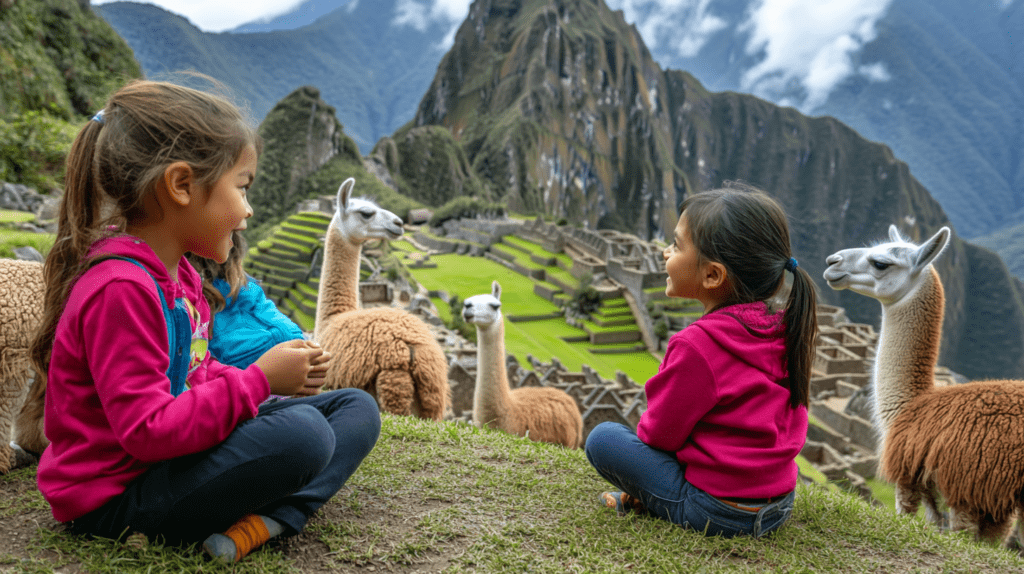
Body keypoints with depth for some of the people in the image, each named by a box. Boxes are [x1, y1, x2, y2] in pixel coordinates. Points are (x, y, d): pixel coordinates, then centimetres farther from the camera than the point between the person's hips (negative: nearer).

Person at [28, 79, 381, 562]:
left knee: (357, 409, 4)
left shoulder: (178, 271, 8)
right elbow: (149, 431, -29)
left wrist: (279, 376, 0)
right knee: (301, 433, -34)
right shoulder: (120, 289, -25)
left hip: (178, 449, 10)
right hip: (116, 494, -10)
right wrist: (259, 380, -23)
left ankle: (266, 517, -15)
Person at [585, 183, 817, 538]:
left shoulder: (697, 345, -25)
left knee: (602, 437, -3)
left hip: (718, 513, -8)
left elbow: (660, 432, -14)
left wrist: (643, 431, 12)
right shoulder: (782, 331, -1)